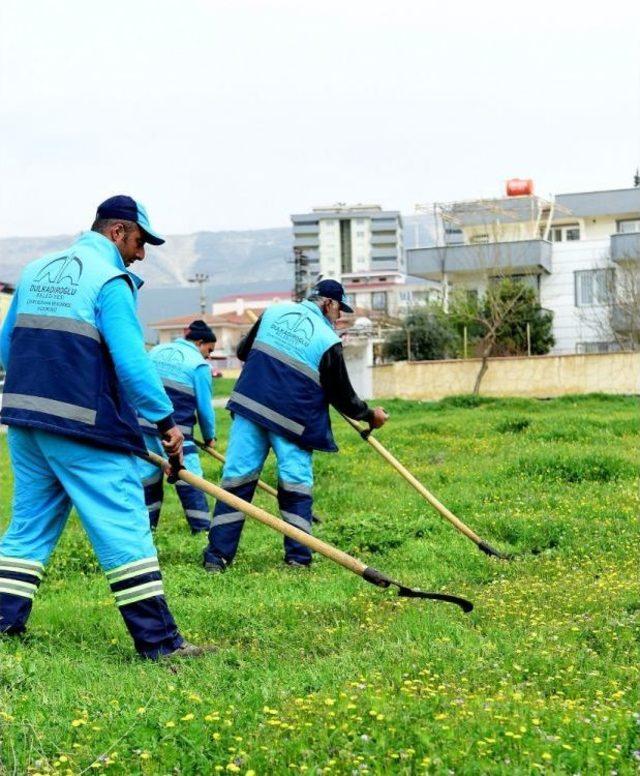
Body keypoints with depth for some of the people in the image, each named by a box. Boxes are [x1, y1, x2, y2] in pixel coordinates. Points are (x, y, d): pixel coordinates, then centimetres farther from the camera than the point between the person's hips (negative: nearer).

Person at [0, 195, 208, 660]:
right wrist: (166, 420, -10)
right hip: (84, 428, -7)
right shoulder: (111, 279, -8)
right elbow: (132, 361, -16)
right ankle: (157, 639, -4)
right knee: (124, 526, -5)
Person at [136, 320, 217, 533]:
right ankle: (202, 528, 2)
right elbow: (204, 407, -1)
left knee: (148, 477, 11)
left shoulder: (156, 351, 16)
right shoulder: (198, 364, -2)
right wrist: (209, 436, 13)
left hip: (143, 422, 6)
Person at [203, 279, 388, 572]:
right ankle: (297, 557, 4)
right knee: (297, 486, 6)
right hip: (292, 420, -4)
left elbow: (243, 352, 19)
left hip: (250, 405, 4)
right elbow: (342, 396, 1)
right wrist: (370, 415, 17)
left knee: (237, 477, 3)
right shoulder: (328, 340, -5)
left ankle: (217, 556, 3)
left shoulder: (273, 312, 9)